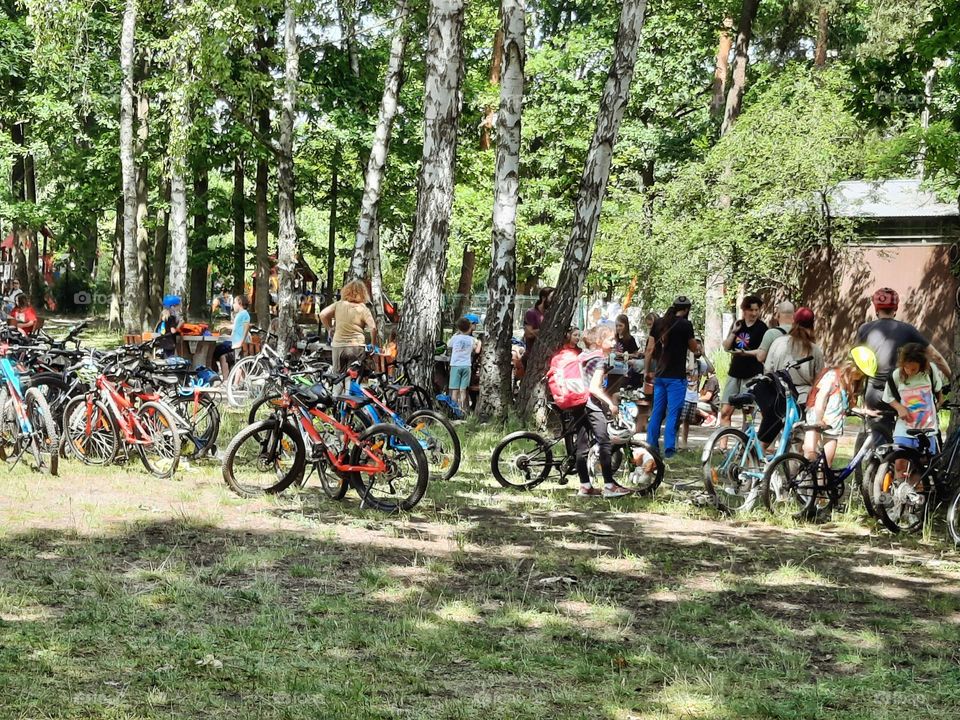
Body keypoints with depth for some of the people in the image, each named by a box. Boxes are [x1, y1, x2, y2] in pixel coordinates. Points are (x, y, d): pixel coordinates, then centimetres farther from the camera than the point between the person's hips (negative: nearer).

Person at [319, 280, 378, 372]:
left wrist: (329, 328, 9)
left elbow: (323, 315, -6)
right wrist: (373, 344, 3)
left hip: (338, 346, 2)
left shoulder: (338, 305, 2)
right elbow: (373, 328, -12)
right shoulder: (363, 309, -4)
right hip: (357, 346, -2)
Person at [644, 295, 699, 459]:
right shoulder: (685, 324, -9)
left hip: (660, 375, 5)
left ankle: (651, 446, 14)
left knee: (657, 412, 12)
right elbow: (694, 348, 2)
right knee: (673, 413, -3)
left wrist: (648, 371, 13)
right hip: (676, 377, -5)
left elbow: (650, 349, 6)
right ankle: (669, 449, -6)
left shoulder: (659, 323, 7)